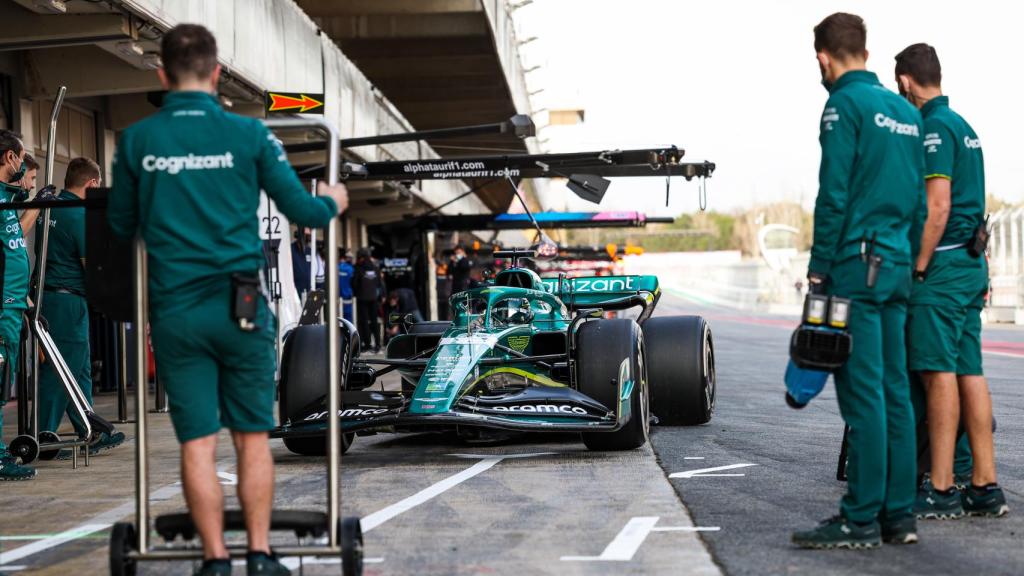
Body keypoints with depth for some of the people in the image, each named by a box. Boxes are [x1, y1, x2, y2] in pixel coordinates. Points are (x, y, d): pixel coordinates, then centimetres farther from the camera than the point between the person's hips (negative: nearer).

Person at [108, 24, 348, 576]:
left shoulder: (136, 140, 2)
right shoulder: (248, 134, -2)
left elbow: (121, 225, 14)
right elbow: (302, 210, 2)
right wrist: (333, 202, 25)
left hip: (174, 311, 1)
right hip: (240, 307, -1)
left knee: (198, 442, 4)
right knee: (252, 437, 9)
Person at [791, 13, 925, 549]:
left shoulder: (845, 105, -7)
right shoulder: (906, 111, 17)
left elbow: (833, 196, -14)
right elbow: (919, 201, 18)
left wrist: (820, 269, -11)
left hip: (857, 264, -8)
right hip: (896, 267, 8)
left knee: (862, 394, -7)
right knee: (894, 392, 8)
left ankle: (861, 519, -5)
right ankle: (899, 515, 11)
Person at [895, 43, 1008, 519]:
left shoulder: (934, 128, -12)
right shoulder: (964, 127, 18)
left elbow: (938, 206, -20)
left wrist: (918, 267, -16)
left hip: (943, 265, -9)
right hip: (972, 264, 9)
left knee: (939, 373, -8)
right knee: (969, 372, 8)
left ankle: (941, 490, -7)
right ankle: (985, 486, 8)